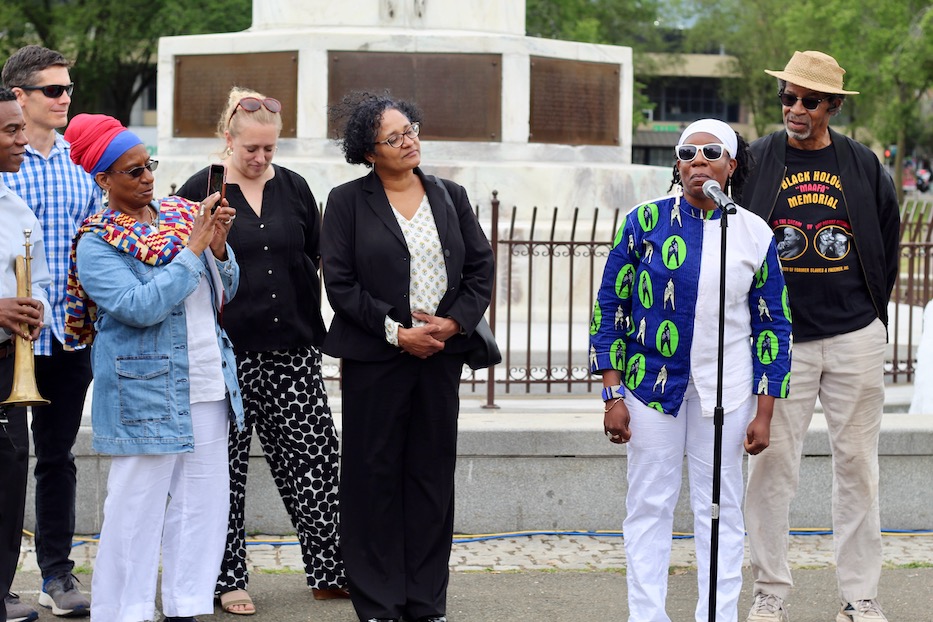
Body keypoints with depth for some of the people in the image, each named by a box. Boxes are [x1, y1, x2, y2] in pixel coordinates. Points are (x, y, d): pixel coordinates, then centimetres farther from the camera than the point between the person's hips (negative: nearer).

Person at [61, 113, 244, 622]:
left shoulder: (180, 214, 10)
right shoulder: (97, 244, -8)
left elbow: (224, 291, 14)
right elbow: (141, 307, -21)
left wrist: (219, 245, -6)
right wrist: (193, 248, -19)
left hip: (207, 386, 6)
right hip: (145, 395, -6)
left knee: (205, 500, 9)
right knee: (136, 508, -2)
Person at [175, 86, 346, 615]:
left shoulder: (294, 189, 9)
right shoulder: (200, 192, -1)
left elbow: (317, 259, 17)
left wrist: (308, 321, 12)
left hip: (291, 348, 3)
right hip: (227, 350, -3)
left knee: (313, 457, 1)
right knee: (225, 466, 3)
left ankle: (331, 572, 9)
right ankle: (228, 578, 11)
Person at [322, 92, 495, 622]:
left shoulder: (450, 197, 10)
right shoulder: (348, 202, -1)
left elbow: (481, 268, 9)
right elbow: (340, 283, -6)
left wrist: (454, 322, -7)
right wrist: (396, 333, -13)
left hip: (441, 354, 3)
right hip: (375, 357, -3)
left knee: (433, 474, 5)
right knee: (375, 475, 0)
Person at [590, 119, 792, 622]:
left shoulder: (755, 234, 0)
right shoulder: (646, 221, -3)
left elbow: (774, 325, 5)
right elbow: (609, 305, 0)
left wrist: (764, 414, 0)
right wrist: (613, 396, -5)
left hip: (725, 391, 1)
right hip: (653, 380, 0)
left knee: (721, 509, 5)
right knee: (649, 505, 4)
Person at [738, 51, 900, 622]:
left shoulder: (864, 165, 6)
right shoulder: (755, 161, 2)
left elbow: (887, 243, 17)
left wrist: (873, 309, 13)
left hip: (855, 337, 1)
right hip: (780, 337, -1)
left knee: (857, 467, 5)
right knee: (773, 466, -1)